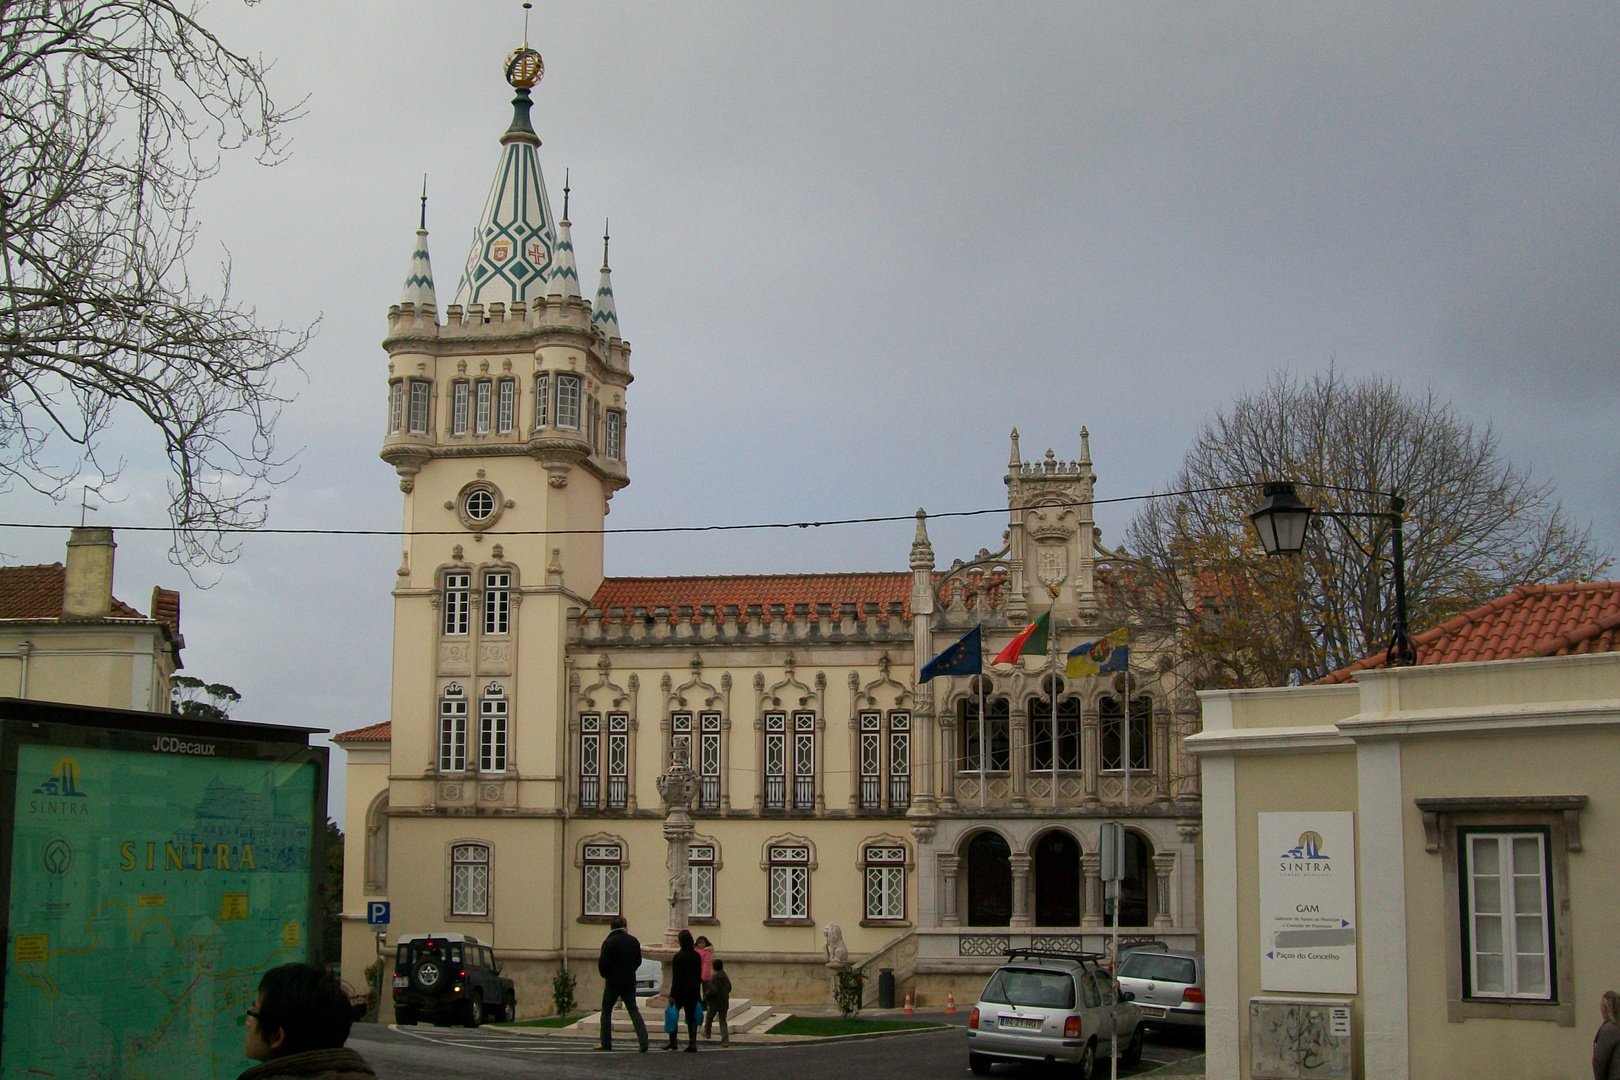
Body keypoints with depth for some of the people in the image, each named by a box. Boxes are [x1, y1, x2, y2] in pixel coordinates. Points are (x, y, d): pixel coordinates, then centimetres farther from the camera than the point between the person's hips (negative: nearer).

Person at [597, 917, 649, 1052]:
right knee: (633, 1010, 8)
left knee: (606, 1011, 10)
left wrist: (605, 975, 5)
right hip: (630, 982, 4)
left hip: (613, 981, -4)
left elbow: (603, 963, -14)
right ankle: (643, 1040, -5)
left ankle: (606, 1043, 13)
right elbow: (638, 961, 11)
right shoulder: (634, 941, 2)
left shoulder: (609, 942, -12)